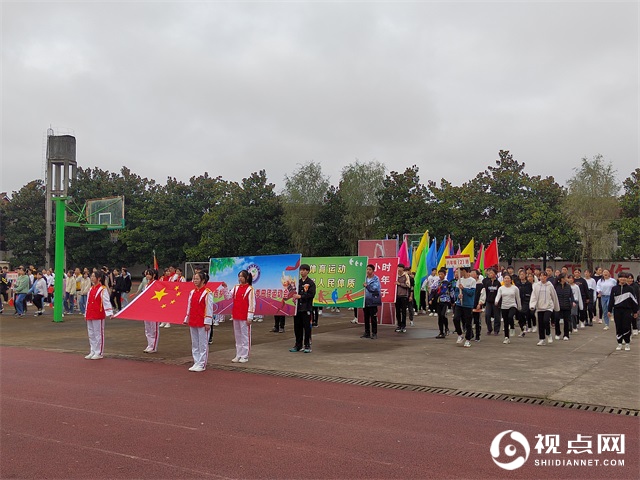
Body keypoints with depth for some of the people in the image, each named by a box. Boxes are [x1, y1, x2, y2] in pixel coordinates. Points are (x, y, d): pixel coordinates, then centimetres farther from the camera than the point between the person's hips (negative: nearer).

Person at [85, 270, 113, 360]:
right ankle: (93, 352, 22)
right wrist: (86, 314, 20)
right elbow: (88, 302, 19)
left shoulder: (103, 289, -10)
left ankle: (99, 353, 7)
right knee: (91, 334, 13)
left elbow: (106, 302, -16)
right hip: (89, 315, 8)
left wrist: (109, 313, -23)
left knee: (98, 334, -1)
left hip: (98, 316, -8)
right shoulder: (91, 289, 14)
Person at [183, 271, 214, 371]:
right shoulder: (192, 292, 11)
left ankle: (202, 364, 7)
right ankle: (196, 363, 20)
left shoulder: (207, 293, -10)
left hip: (202, 323, -7)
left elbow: (209, 309, -12)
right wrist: (186, 320, 14)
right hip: (192, 323, 7)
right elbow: (189, 307, 16)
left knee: (203, 344, 0)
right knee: (194, 344, 12)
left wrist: (207, 323, -15)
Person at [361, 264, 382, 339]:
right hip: (365, 301, 5)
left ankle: (374, 333, 5)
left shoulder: (376, 279, -4)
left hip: (373, 301, -5)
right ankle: (367, 333, 18)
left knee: (373, 318, -2)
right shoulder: (364, 278, 11)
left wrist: (367, 286, -14)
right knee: (366, 318, 10)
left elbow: (374, 288, -15)